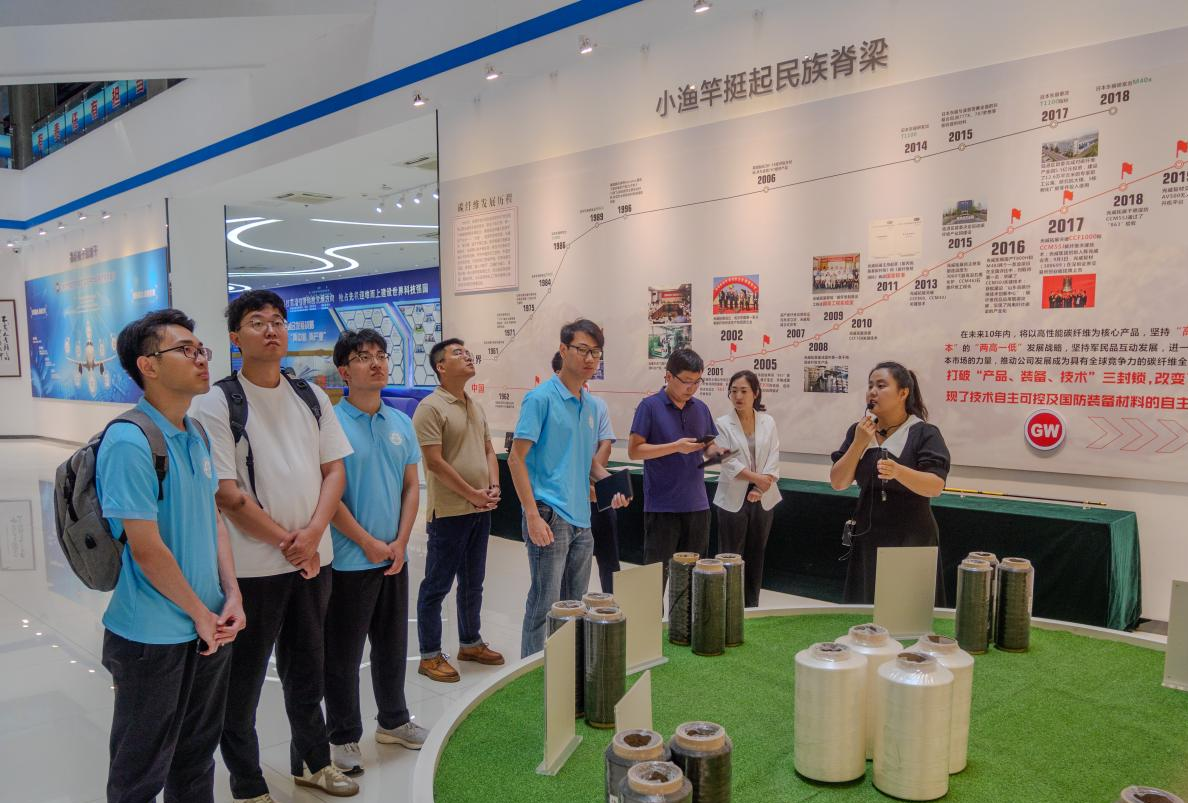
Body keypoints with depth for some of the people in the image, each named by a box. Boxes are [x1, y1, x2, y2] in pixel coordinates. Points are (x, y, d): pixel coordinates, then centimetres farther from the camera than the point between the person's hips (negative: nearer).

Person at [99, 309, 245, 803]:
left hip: (209, 627, 7)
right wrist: (200, 614, -11)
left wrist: (231, 596, 0)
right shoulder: (129, 442, -21)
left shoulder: (196, 436, 5)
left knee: (197, 752, 22)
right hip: (154, 637, -7)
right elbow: (146, 548, -21)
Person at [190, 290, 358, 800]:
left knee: (307, 667, 19)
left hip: (313, 557, 5)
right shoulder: (217, 404, -9)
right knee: (243, 678, 9)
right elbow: (226, 493, -14)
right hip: (252, 563, -5)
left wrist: (312, 533, -9)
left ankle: (312, 762, 37)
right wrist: (285, 542, -12)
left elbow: (334, 470, 5)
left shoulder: (310, 397, 7)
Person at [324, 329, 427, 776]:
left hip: (395, 558, 6)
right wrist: (370, 544, -12)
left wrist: (400, 543, -3)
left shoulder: (401, 423, 6)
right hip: (349, 560, -6)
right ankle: (344, 737, 25)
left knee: (393, 646, 19)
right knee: (343, 655, 8)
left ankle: (393, 721, 36)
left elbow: (412, 487, 8)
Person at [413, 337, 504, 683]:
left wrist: (493, 486, 1)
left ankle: (470, 643, 32)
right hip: (448, 512, -8)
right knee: (437, 585, 3)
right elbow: (435, 462, -18)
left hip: (480, 510, 8)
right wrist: (472, 493, -15)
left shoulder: (476, 407, 13)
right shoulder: (431, 407, -12)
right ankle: (430, 655, 14)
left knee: (473, 583, 18)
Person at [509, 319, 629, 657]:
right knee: (545, 607, -1)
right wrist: (533, 516, -18)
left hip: (581, 520, 8)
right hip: (549, 515, -7)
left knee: (575, 605, 17)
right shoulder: (541, 397, -9)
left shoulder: (592, 406, 13)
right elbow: (516, 459, -12)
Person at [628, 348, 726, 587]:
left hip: (697, 504, 5)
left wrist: (717, 451, -6)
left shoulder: (700, 408, 10)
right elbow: (634, 450, -10)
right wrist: (676, 446, -18)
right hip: (662, 506, -5)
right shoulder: (650, 406, -6)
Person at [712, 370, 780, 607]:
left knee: (756, 555, 11)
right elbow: (728, 462, -12)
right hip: (734, 499, -3)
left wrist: (761, 488, -13)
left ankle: (752, 607, 22)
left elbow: (773, 459, -2)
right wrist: (756, 478, -16)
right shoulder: (723, 424, -5)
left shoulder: (768, 422, 3)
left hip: (763, 498, 3)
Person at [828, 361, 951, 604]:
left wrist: (898, 471, -36)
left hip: (912, 539, -4)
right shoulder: (858, 430, 4)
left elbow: (935, 487, -19)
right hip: (868, 538, 4)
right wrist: (859, 444, -12)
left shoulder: (924, 433, -8)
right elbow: (838, 483, -1)